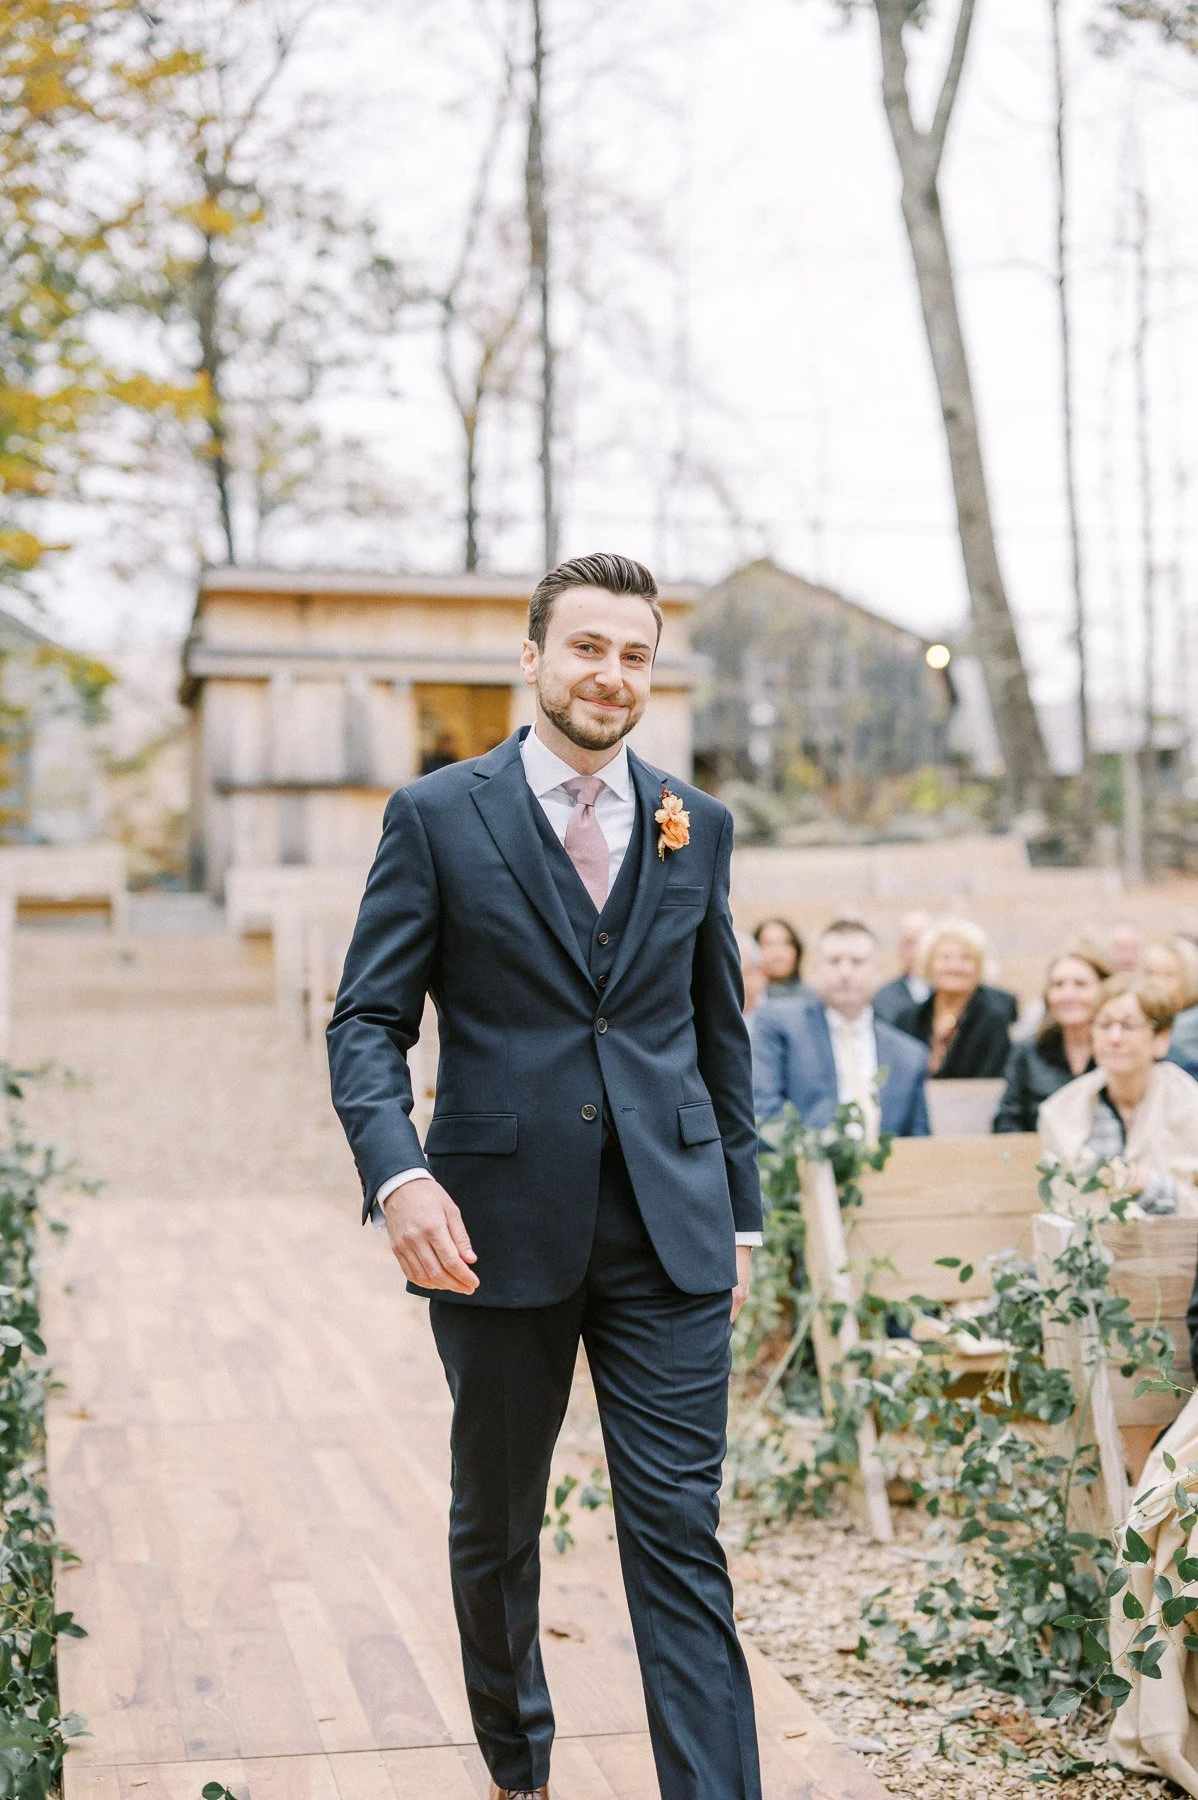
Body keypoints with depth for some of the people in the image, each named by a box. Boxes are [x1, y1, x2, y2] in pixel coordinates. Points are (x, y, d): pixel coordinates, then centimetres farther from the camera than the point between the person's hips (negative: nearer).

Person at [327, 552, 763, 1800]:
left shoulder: (694, 826, 9)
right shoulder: (437, 817, -1)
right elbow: (367, 1021, -4)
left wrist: (739, 1212, 13)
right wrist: (397, 1175, -20)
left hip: (669, 1230, 1)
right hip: (498, 1224, -1)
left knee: (679, 1533, -2)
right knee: (495, 1523, 16)